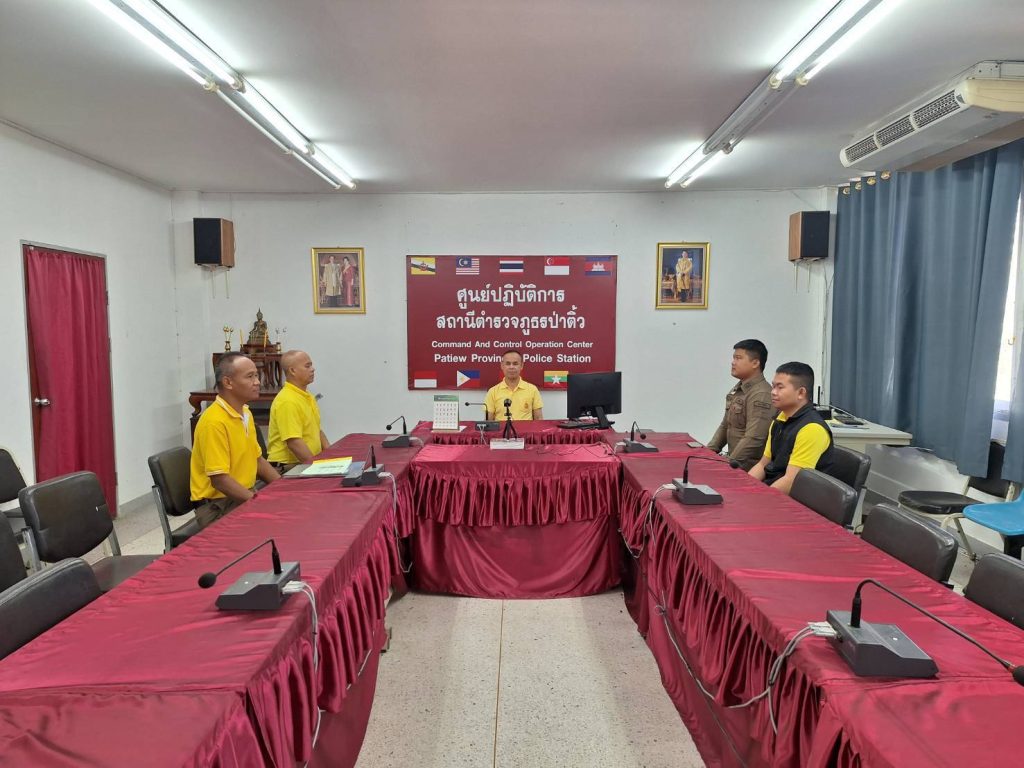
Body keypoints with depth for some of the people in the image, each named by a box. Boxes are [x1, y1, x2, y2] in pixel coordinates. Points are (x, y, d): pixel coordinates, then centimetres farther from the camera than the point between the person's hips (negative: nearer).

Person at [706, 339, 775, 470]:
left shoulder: (761, 395, -17)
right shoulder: (736, 391, 14)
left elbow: (753, 439, -23)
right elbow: (724, 427, 21)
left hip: (750, 468, -8)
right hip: (734, 461, 8)